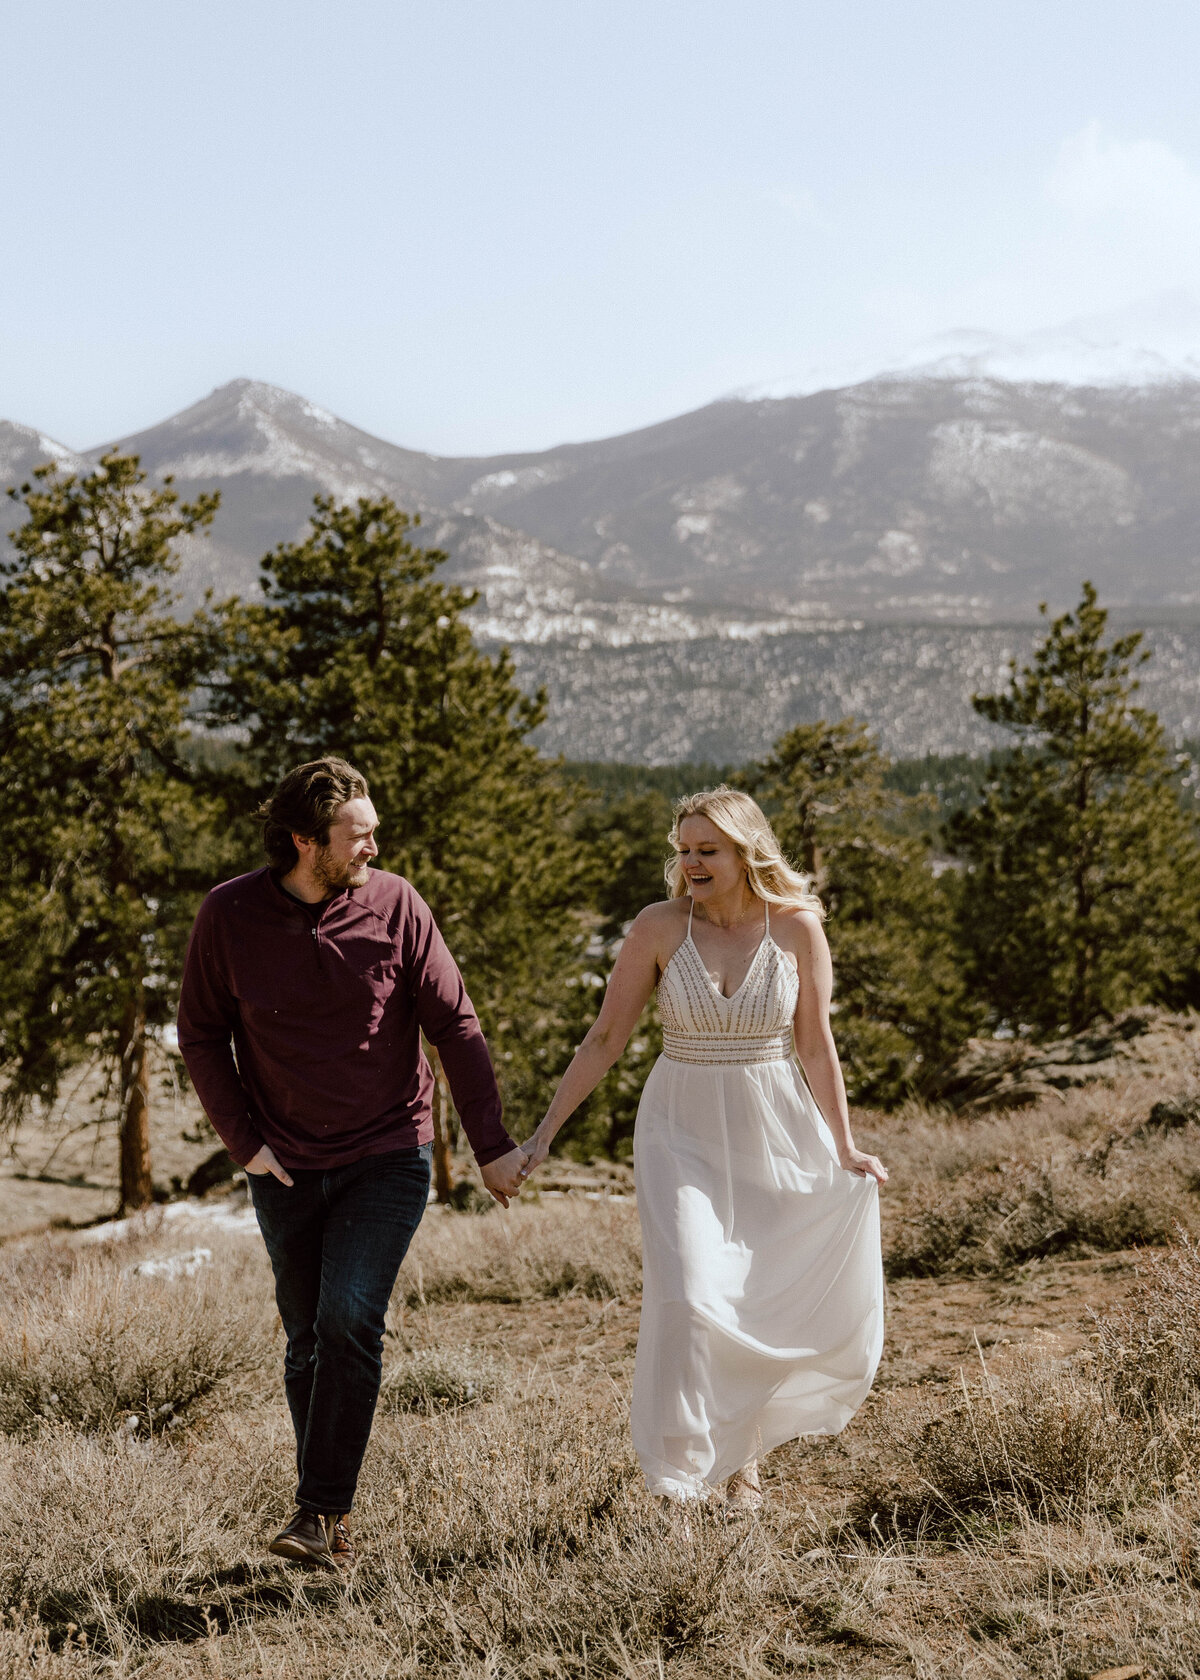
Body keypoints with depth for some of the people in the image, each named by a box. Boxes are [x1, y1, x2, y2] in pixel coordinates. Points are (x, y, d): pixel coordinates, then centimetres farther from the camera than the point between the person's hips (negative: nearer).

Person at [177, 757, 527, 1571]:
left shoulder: (394, 903, -9)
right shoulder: (229, 916, -7)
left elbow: (455, 1024, -4)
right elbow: (202, 1035, 4)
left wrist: (492, 1145, -5)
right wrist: (244, 1139, -5)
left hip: (387, 1158, -2)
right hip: (287, 1167, 2)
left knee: (350, 1321, -17)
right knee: (308, 1342, 9)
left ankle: (323, 1512, -8)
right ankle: (328, 1524, 22)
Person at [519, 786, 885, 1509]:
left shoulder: (798, 927, -4)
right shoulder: (660, 926, -5)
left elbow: (817, 1048, 3)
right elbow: (606, 1038, 0)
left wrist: (846, 1150, 0)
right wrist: (546, 1131, -2)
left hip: (775, 1133, 1)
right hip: (683, 1131, -1)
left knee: (772, 1302, 7)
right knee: (687, 1293, -17)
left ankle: (740, 1451, 31)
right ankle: (678, 1469, -8)